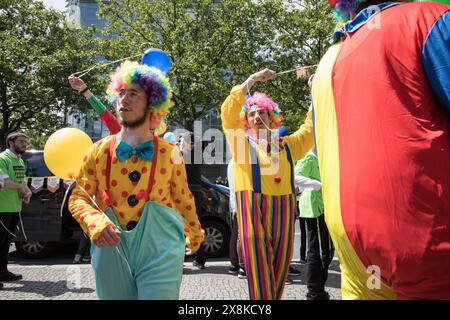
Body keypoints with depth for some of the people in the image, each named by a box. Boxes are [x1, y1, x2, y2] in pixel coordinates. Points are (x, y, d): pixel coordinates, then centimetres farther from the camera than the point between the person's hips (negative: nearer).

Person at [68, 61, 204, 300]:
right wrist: (96, 223, -17)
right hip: (111, 252, 2)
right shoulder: (99, 151, 3)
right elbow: (78, 197, 3)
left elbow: (183, 199, 13)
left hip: (159, 253, -1)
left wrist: (194, 235, 25)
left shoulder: (169, 154, 2)